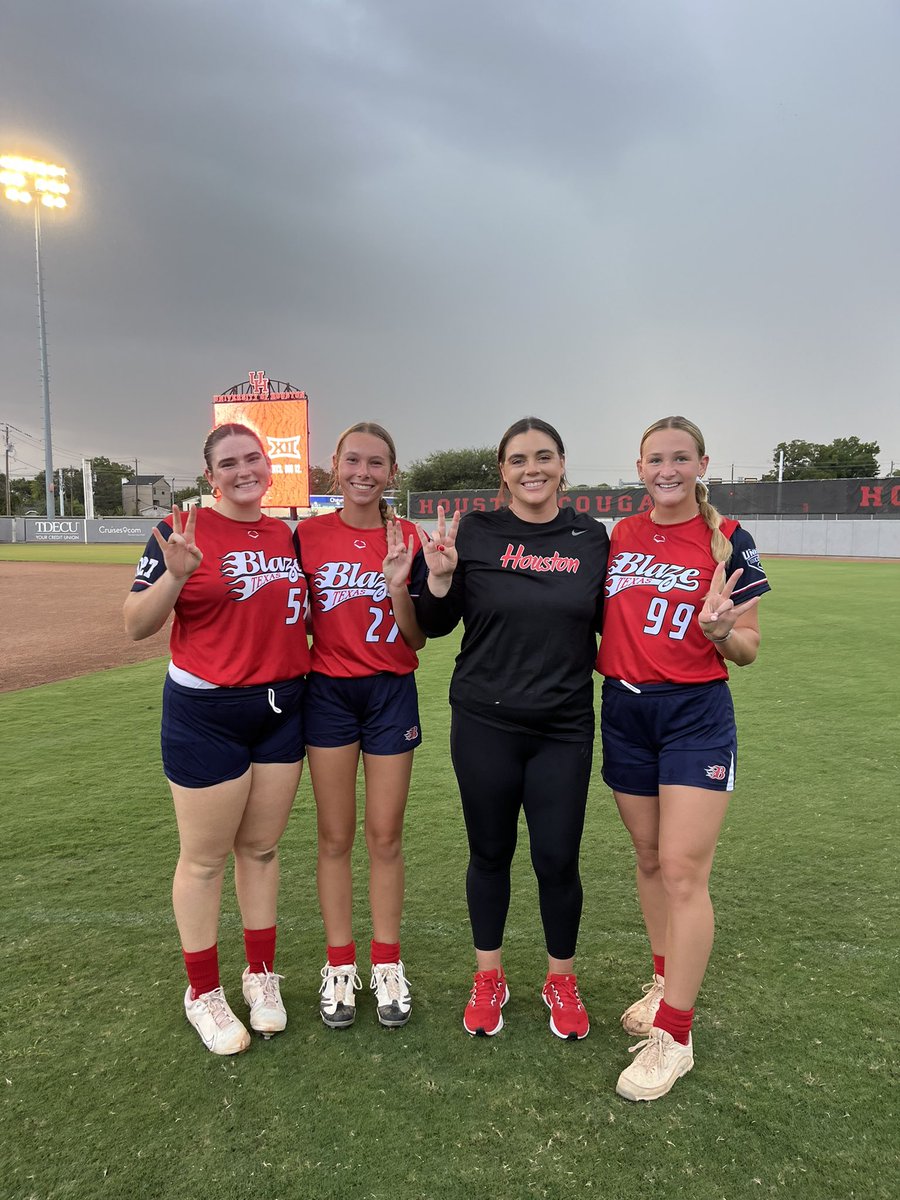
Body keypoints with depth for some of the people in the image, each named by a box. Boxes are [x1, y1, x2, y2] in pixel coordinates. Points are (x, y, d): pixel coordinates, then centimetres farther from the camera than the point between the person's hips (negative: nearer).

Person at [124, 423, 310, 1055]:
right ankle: (203, 992, 28)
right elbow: (137, 626, -12)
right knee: (205, 857, 8)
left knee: (261, 847, 17)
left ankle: (262, 975, 34)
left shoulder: (287, 535, 6)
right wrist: (175, 575, -28)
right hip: (207, 714, -5)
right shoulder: (184, 532, -9)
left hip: (282, 707, 5)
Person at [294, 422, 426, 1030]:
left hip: (391, 693, 0)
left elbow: (416, 640, -6)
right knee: (335, 837, 10)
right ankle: (339, 966, 27)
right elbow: (295, 616, 9)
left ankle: (387, 965, 27)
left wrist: (399, 585, -21)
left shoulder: (409, 540, -4)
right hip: (328, 692, 1)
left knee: (386, 837, 9)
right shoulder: (309, 535, -2)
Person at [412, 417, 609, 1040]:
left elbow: (604, 620, 13)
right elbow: (435, 625, 1)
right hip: (485, 722, 0)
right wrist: (440, 575, -16)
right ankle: (489, 977, 36)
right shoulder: (475, 533, -4)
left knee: (558, 859, 7)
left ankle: (562, 979, 33)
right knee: (490, 852, 13)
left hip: (564, 726, 1)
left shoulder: (591, 537, 2)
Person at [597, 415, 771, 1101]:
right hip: (626, 711, 5)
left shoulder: (726, 541, -6)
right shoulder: (620, 536, 6)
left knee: (683, 870, -5)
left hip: (697, 715, -4)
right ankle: (667, 984, 36)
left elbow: (747, 651, -6)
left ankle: (673, 1035, 9)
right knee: (649, 857, 16)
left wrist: (720, 628, -25)